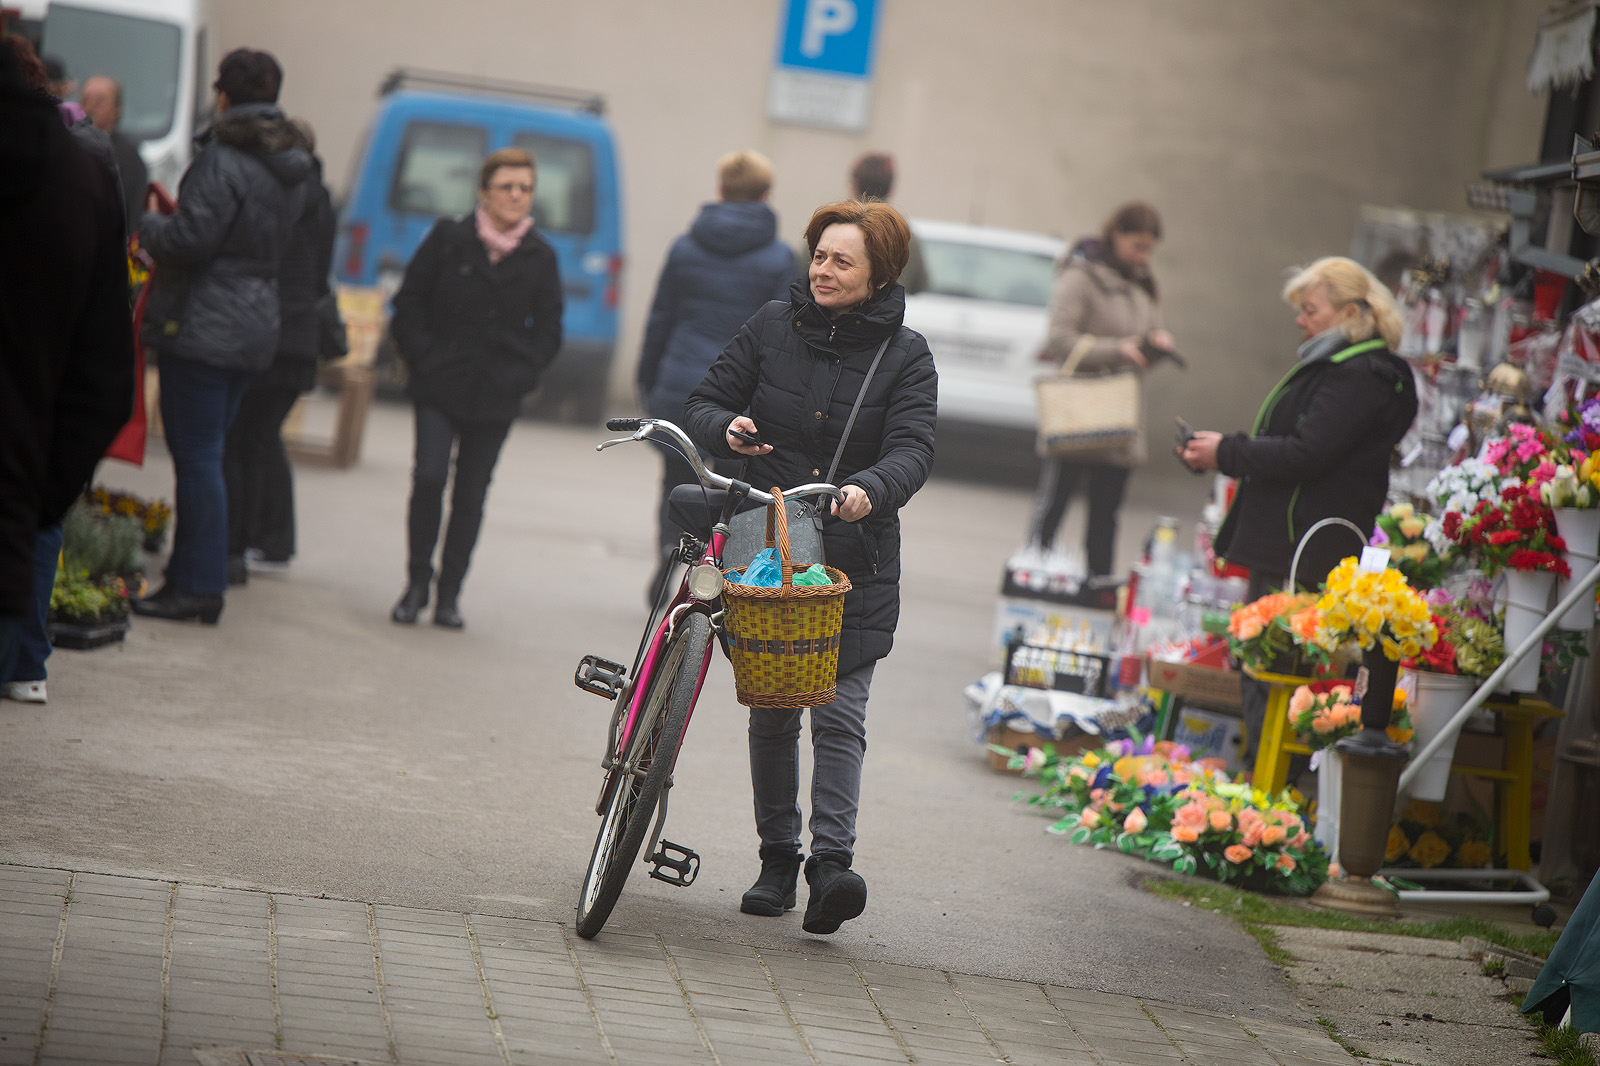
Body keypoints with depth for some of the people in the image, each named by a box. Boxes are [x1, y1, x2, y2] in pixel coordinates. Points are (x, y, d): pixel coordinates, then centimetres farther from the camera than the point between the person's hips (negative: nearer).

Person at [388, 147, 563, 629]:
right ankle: (417, 581, 0)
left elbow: (548, 331, 10)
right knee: (429, 478, -14)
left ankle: (449, 593, 15)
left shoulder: (540, 258, 4)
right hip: (440, 386, -1)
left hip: (496, 396, 1)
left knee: (471, 494, 5)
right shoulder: (449, 239, 0)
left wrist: (520, 374, -4)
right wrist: (423, 358, -6)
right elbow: (410, 303, 5)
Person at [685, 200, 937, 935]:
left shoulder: (905, 356, -2)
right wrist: (727, 428, -15)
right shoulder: (773, 327, 5)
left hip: (855, 565, -2)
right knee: (771, 713, 8)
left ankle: (831, 862, -13)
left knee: (839, 715, -10)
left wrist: (869, 490, -35)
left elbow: (912, 449, -13)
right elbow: (705, 403, 9)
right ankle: (777, 858, 20)